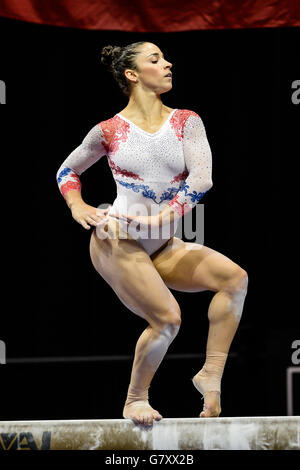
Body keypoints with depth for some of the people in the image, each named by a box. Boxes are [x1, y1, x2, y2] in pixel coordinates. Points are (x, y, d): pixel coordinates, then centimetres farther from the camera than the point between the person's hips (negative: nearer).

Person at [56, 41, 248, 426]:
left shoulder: (186, 122, 5)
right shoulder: (109, 131, 0)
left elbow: (202, 178, -9)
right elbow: (67, 170, 16)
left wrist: (165, 217, -21)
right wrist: (77, 207, -4)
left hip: (163, 247, 4)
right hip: (117, 241, -4)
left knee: (235, 277, -16)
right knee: (167, 318, -19)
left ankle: (211, 374, -15)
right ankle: (135, 399, 0)